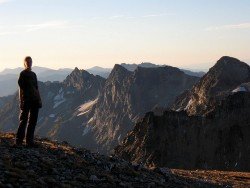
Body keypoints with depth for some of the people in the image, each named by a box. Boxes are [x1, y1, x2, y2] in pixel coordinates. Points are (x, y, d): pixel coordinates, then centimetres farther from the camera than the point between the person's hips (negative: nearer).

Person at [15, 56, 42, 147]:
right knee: (23, 120, -5)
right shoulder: (22, 74, -4)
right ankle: (19, 140, 0)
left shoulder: (33, 74, 16)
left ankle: (30, 141, 12)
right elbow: (21, 88, -9)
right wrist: (21, 101, -15)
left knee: (33, 121, 7)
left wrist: (39, 99, 13)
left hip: (34, 100, 7)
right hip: (26, 100, -7)